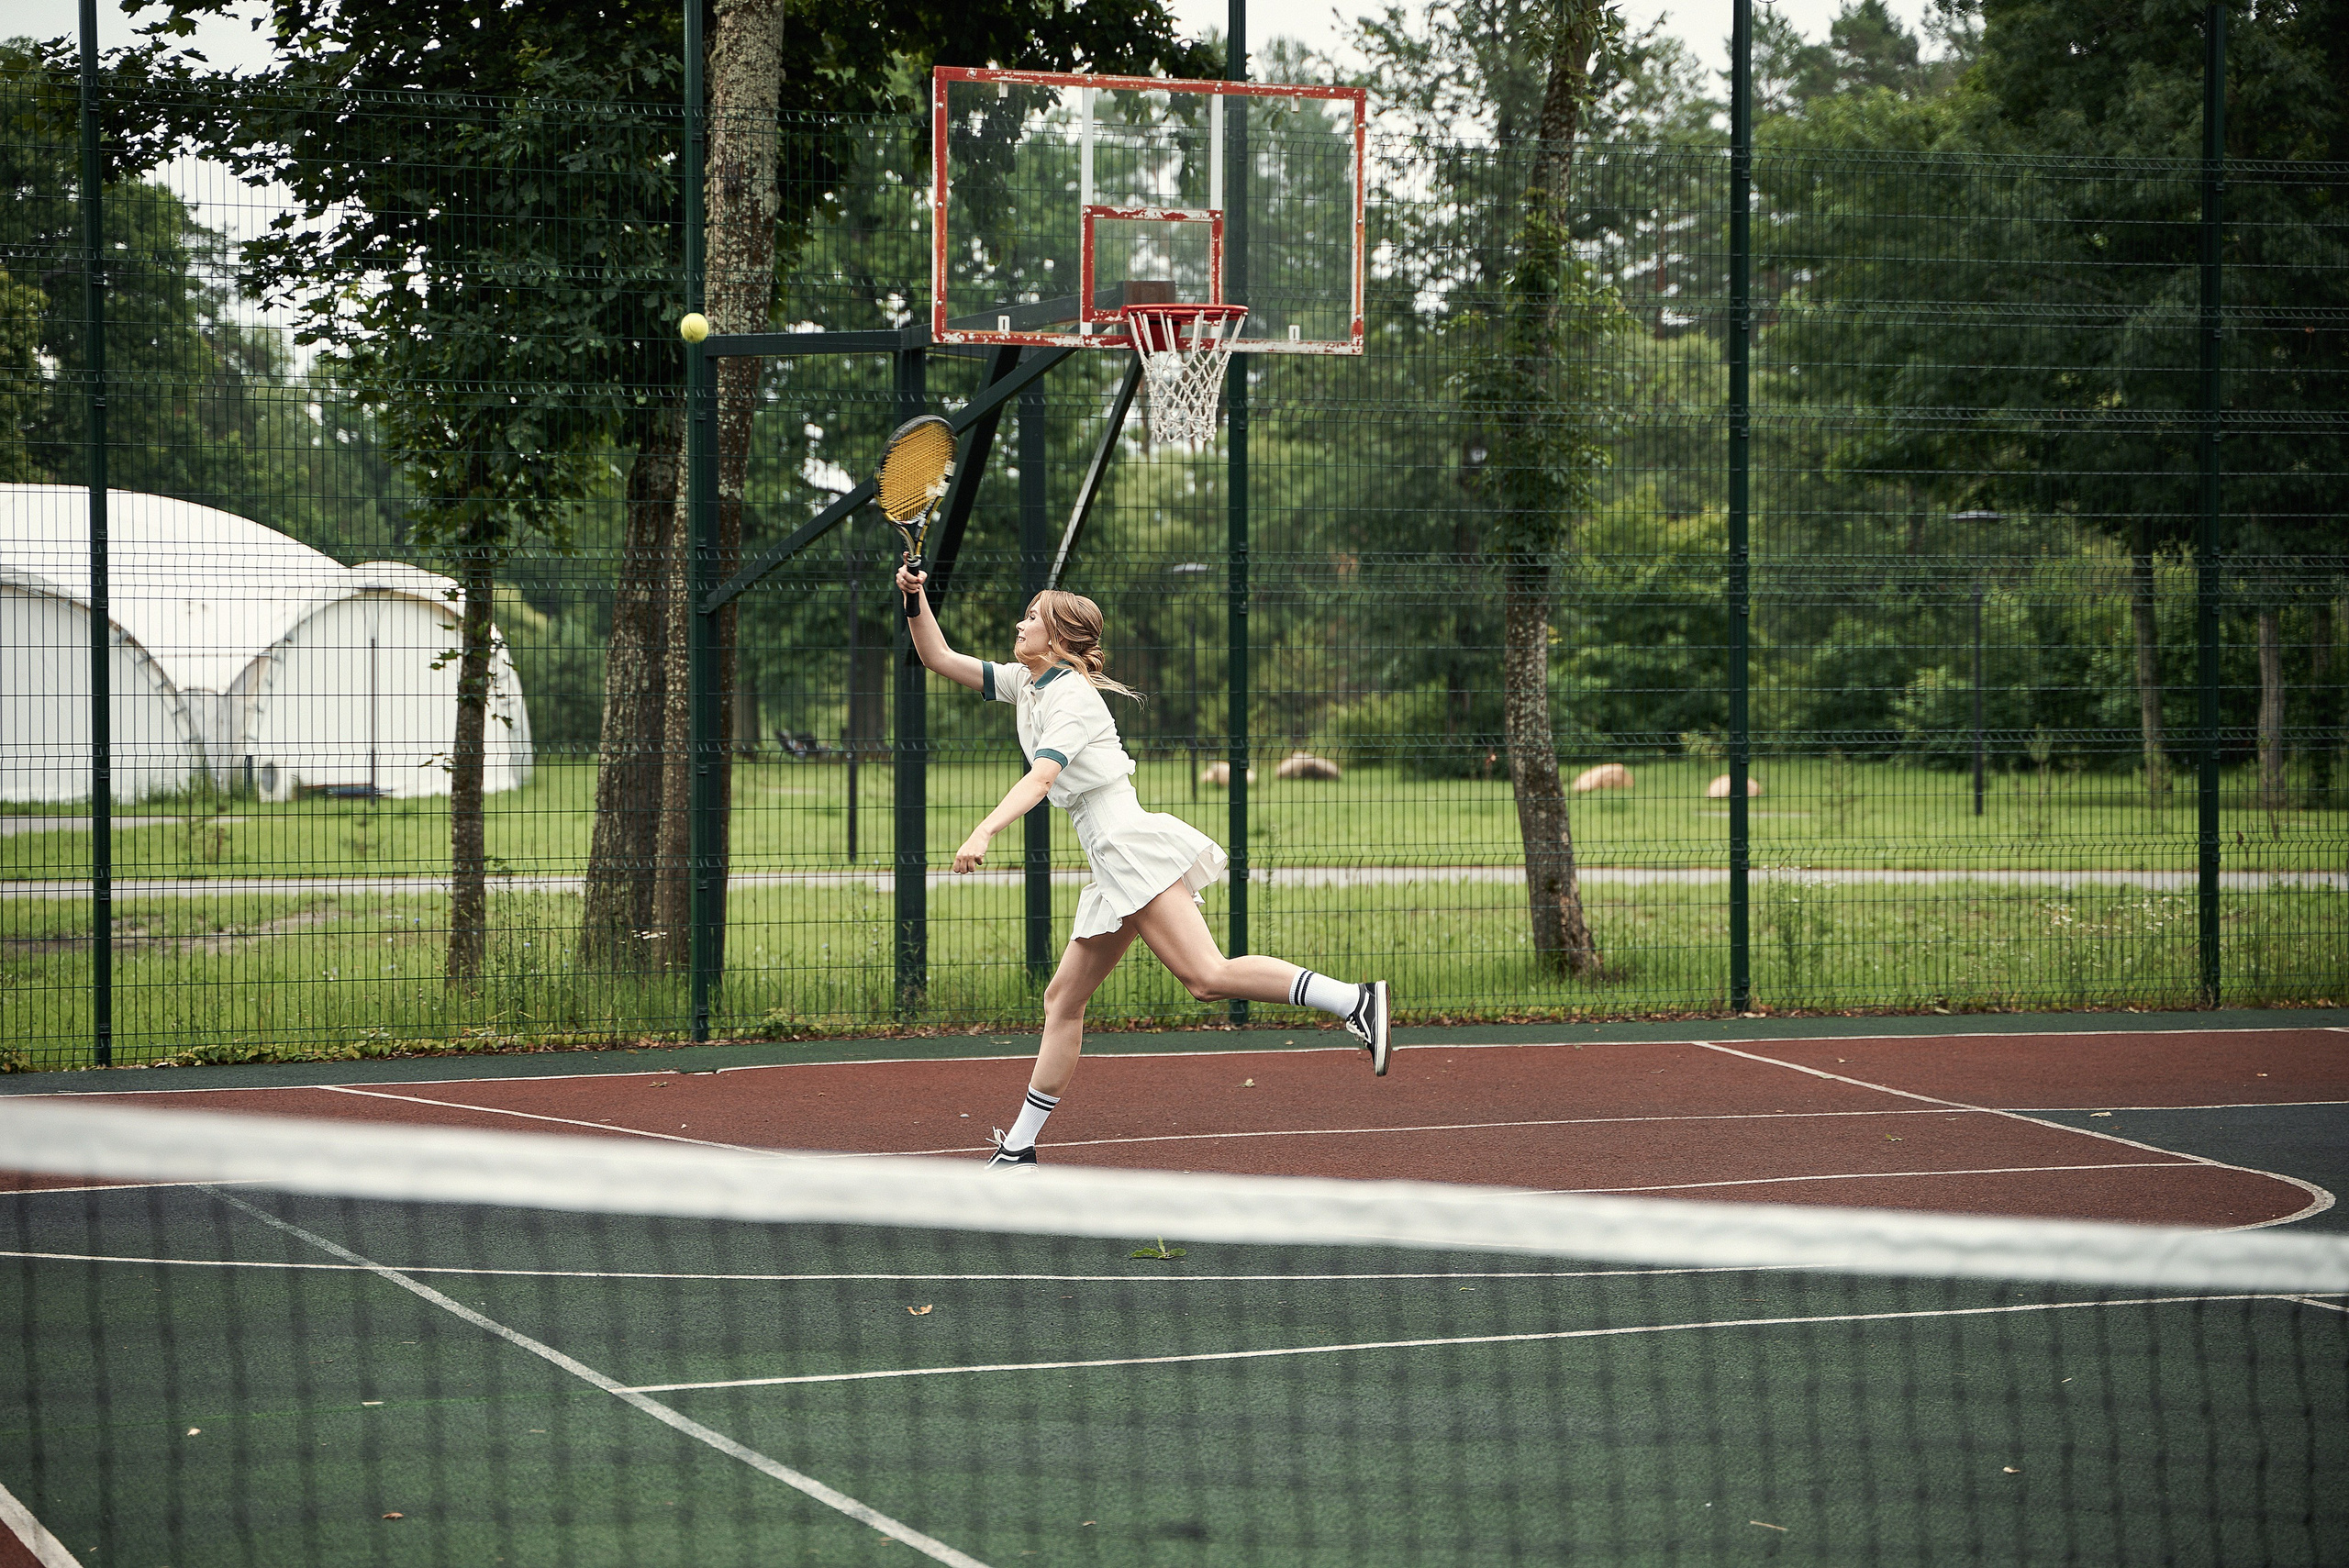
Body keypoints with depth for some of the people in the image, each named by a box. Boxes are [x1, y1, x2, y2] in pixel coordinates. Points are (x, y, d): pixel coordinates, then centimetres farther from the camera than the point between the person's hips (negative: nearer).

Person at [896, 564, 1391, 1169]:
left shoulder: (1072, 698, -10)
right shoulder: (1023, 683, 17)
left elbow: (1039, 779, -25)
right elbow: (940, 659, 22)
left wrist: (983, 833, -37)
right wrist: (917, 600, 6)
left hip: (1131, 846, -9)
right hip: (1112, 865, 9)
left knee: (1207, 977, -24)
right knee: (1063, 1001, 9)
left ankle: (1355, 1000, -28)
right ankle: (1018, 1148, 12)